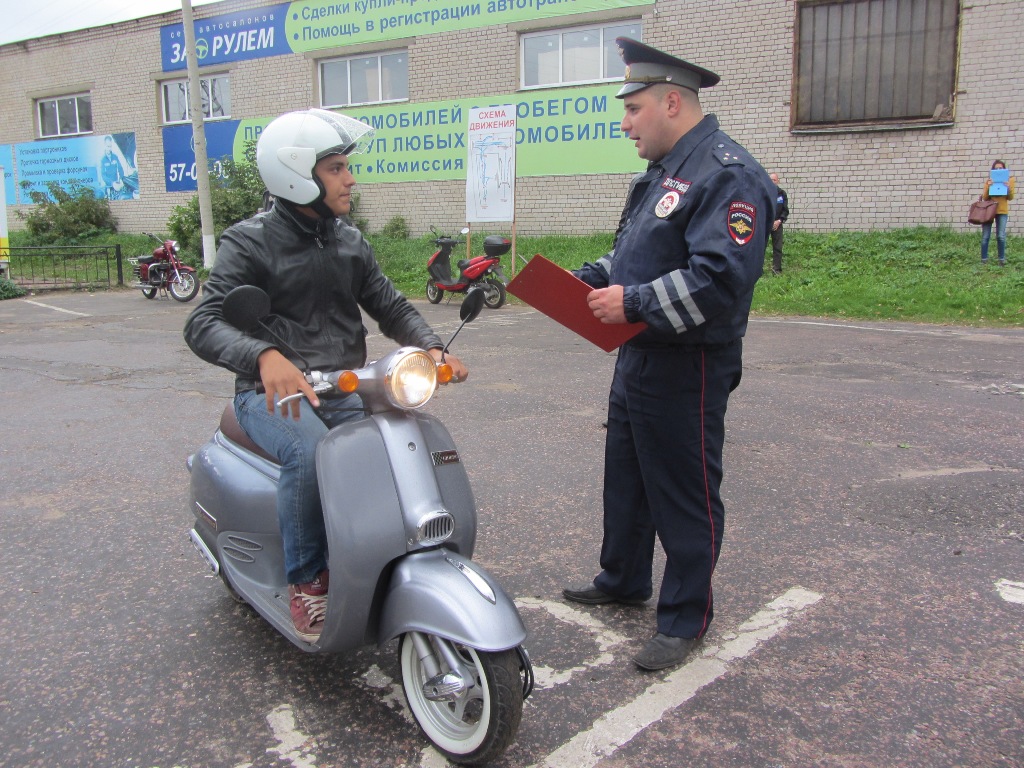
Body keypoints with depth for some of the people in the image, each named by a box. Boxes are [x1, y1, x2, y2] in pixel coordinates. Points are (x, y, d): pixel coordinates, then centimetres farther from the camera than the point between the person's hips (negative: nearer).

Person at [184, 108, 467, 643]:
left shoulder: (350, 242, 14)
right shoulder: (250, 243, -5)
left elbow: (391, 307, 14)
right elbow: (203, 324, -17)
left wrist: (429, 348, -9)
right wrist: (265, 355, -39)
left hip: (343, 390, 5)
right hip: (273, 392, -5)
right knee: (310, 453, -34)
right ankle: (306, 580, -12)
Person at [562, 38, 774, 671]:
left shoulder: (728, 175, -18)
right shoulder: (665, 171, 14)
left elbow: (720, 280, -29)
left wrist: (634, 303, -25)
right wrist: (591, 279, 7)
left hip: (689, 368, -10)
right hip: (641, 357, 10)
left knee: (683, 493, 3)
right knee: (625, 475, 22)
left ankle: (686, 618, 20)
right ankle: (623, 580, 41)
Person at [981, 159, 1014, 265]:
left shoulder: (1009, 180, 7)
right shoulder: (989, 180, 6)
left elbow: (1010, 198, 4)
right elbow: (985, 197, 2)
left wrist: (1008, 188, -14)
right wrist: (988, 187, -13)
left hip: (1002, 211, 0)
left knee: (1001, 236, -6)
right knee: (985, 236, -1)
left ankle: (1002, 259, 5)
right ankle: (984, 259, 5)